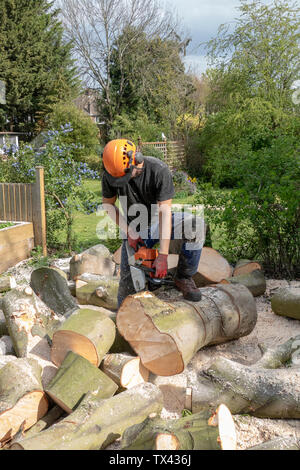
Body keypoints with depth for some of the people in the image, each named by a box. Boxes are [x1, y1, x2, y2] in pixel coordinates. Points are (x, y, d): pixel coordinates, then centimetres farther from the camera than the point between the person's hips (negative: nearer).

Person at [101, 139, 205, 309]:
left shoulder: (159, 170, -28)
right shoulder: (110, 174, -17)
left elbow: (165, 212, -31)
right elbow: (108, 204, -1)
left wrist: (163, 256, -34)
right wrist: (128, 231, -14)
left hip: (158, 220, -2)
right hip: (135, 229, 2)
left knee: (196, 226, -30)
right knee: (128, 279, -5)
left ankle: (184, 278, -14)